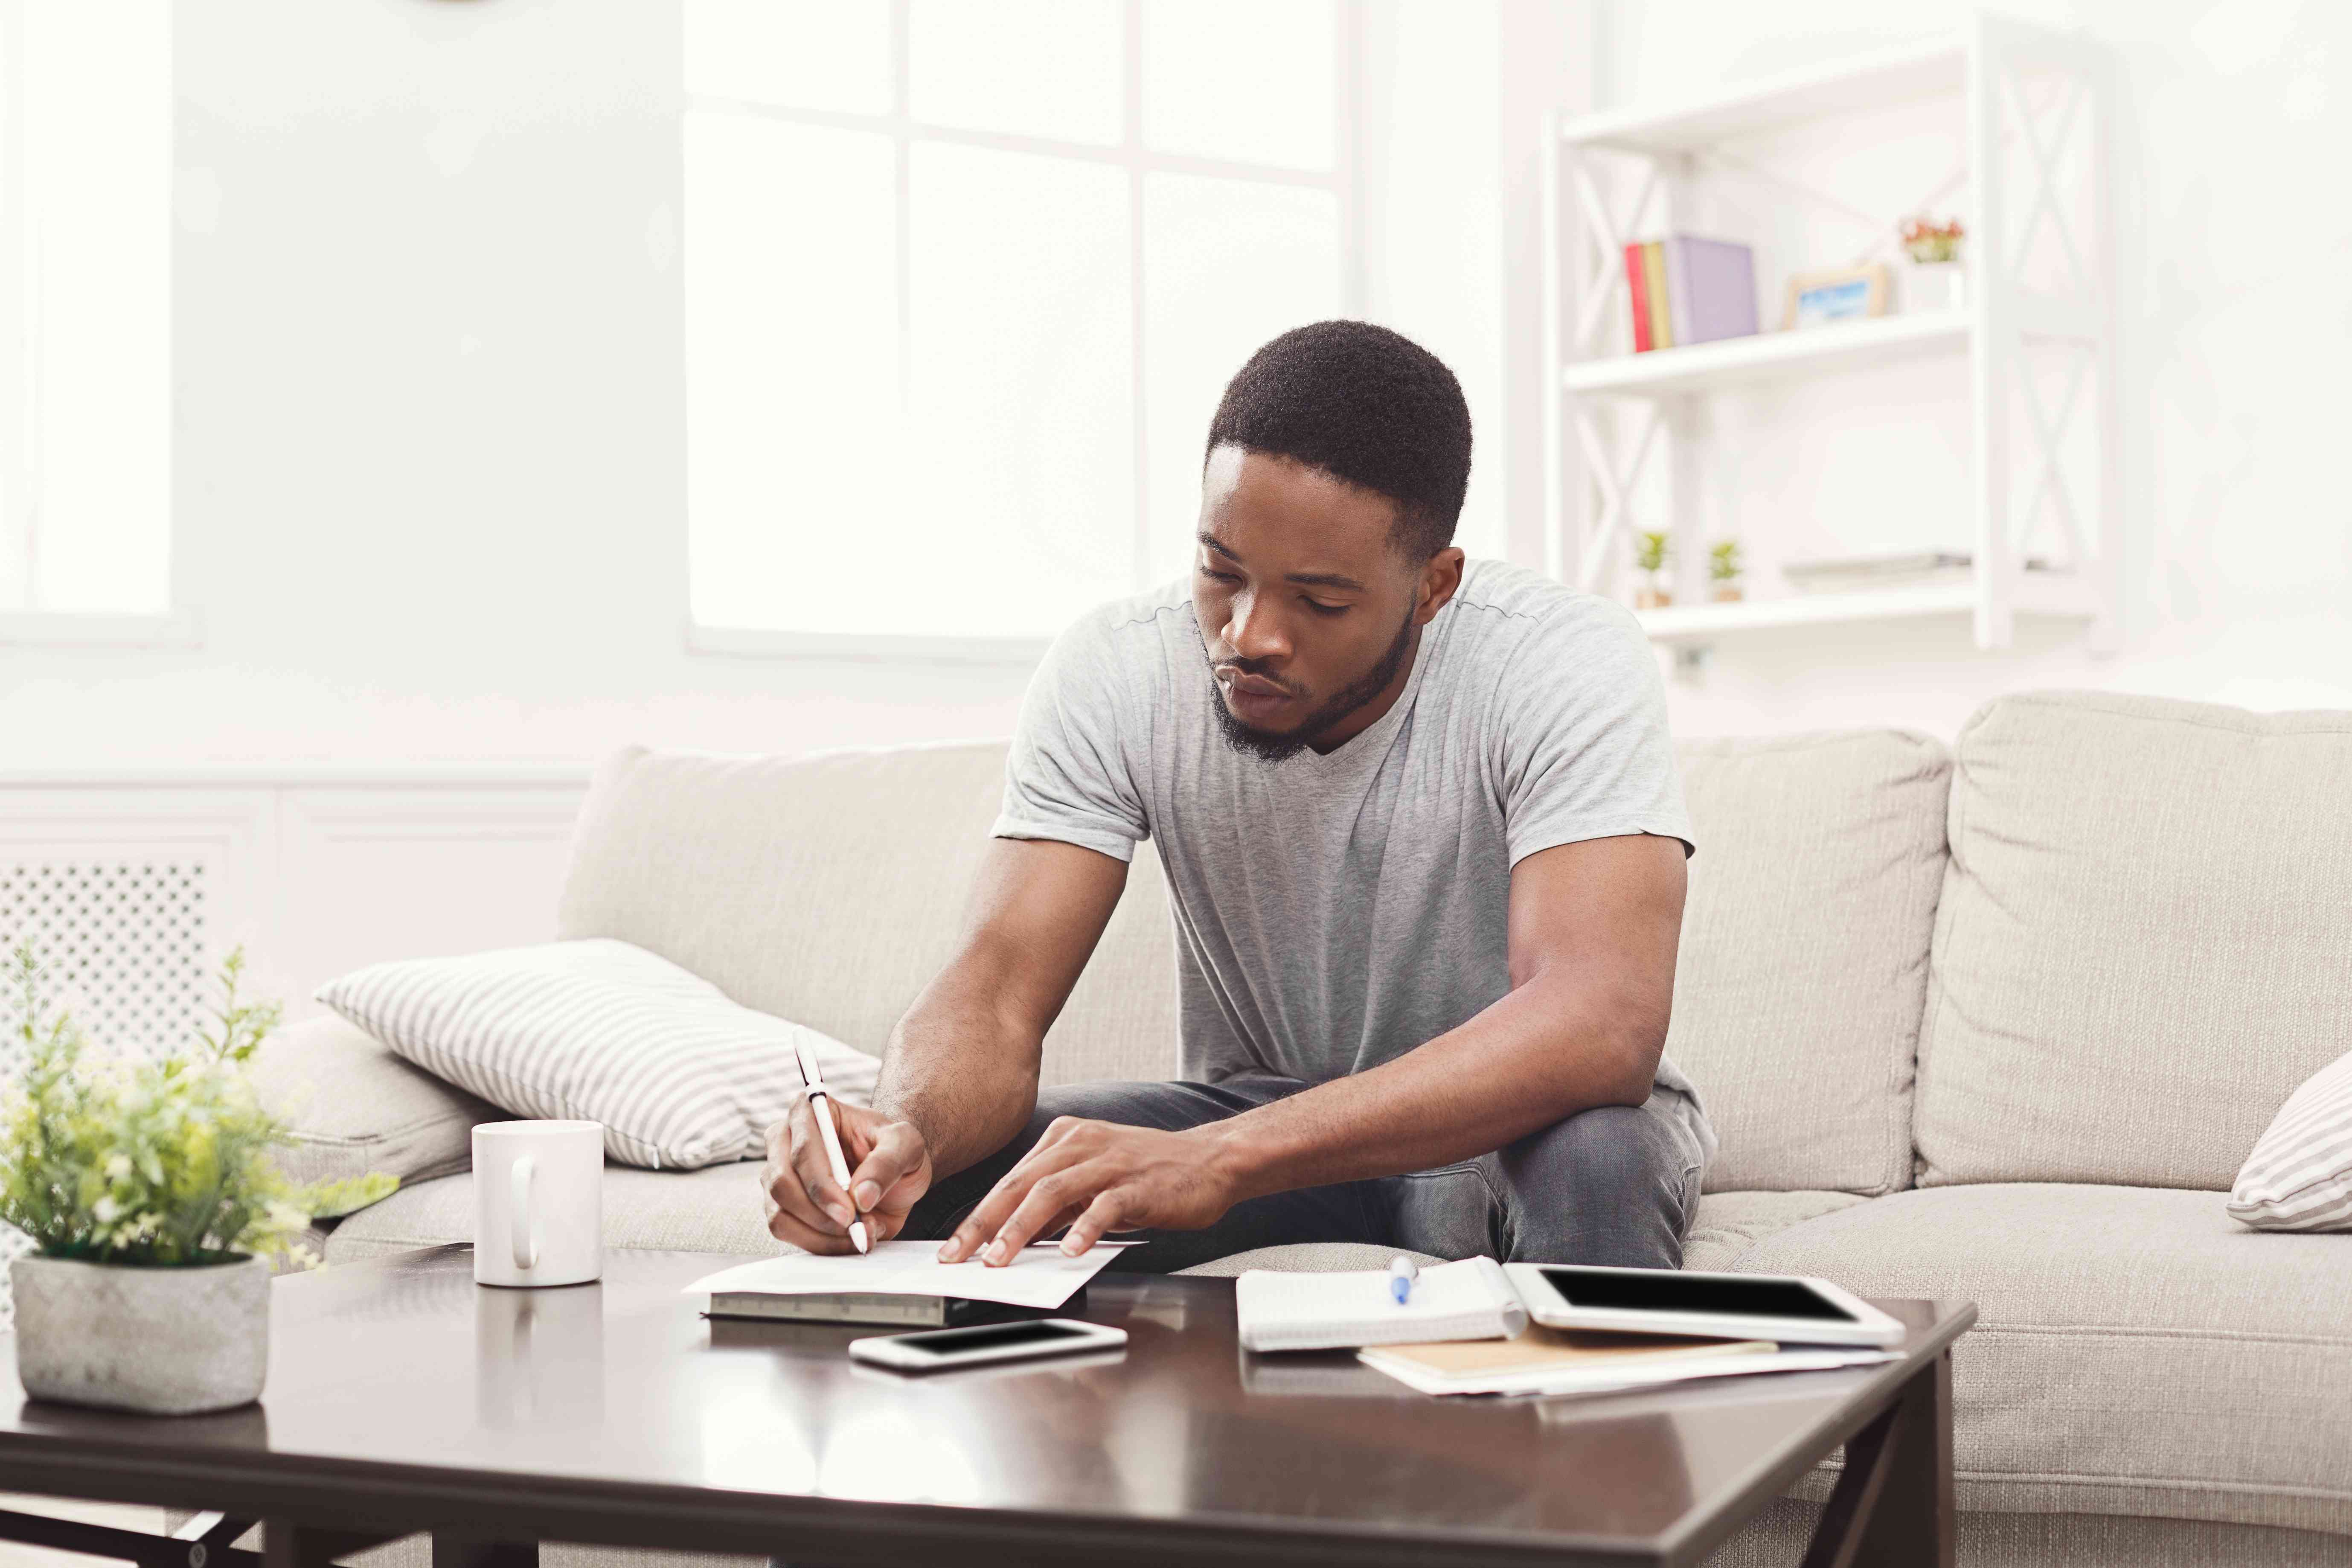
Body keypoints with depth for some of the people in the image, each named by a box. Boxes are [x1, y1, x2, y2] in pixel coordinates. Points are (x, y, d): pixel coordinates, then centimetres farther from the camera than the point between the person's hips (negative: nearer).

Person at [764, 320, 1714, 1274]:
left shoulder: (1566, 668, -26)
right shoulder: (1116, 676, -15)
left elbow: (1605, 1023, -40)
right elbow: (997, 989, -20)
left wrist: (1219, 1157, -51)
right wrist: (908, 1130, -46)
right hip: (1257, 1117, 2)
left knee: (1595, 1153, -37)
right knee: (938, 1175, -24)